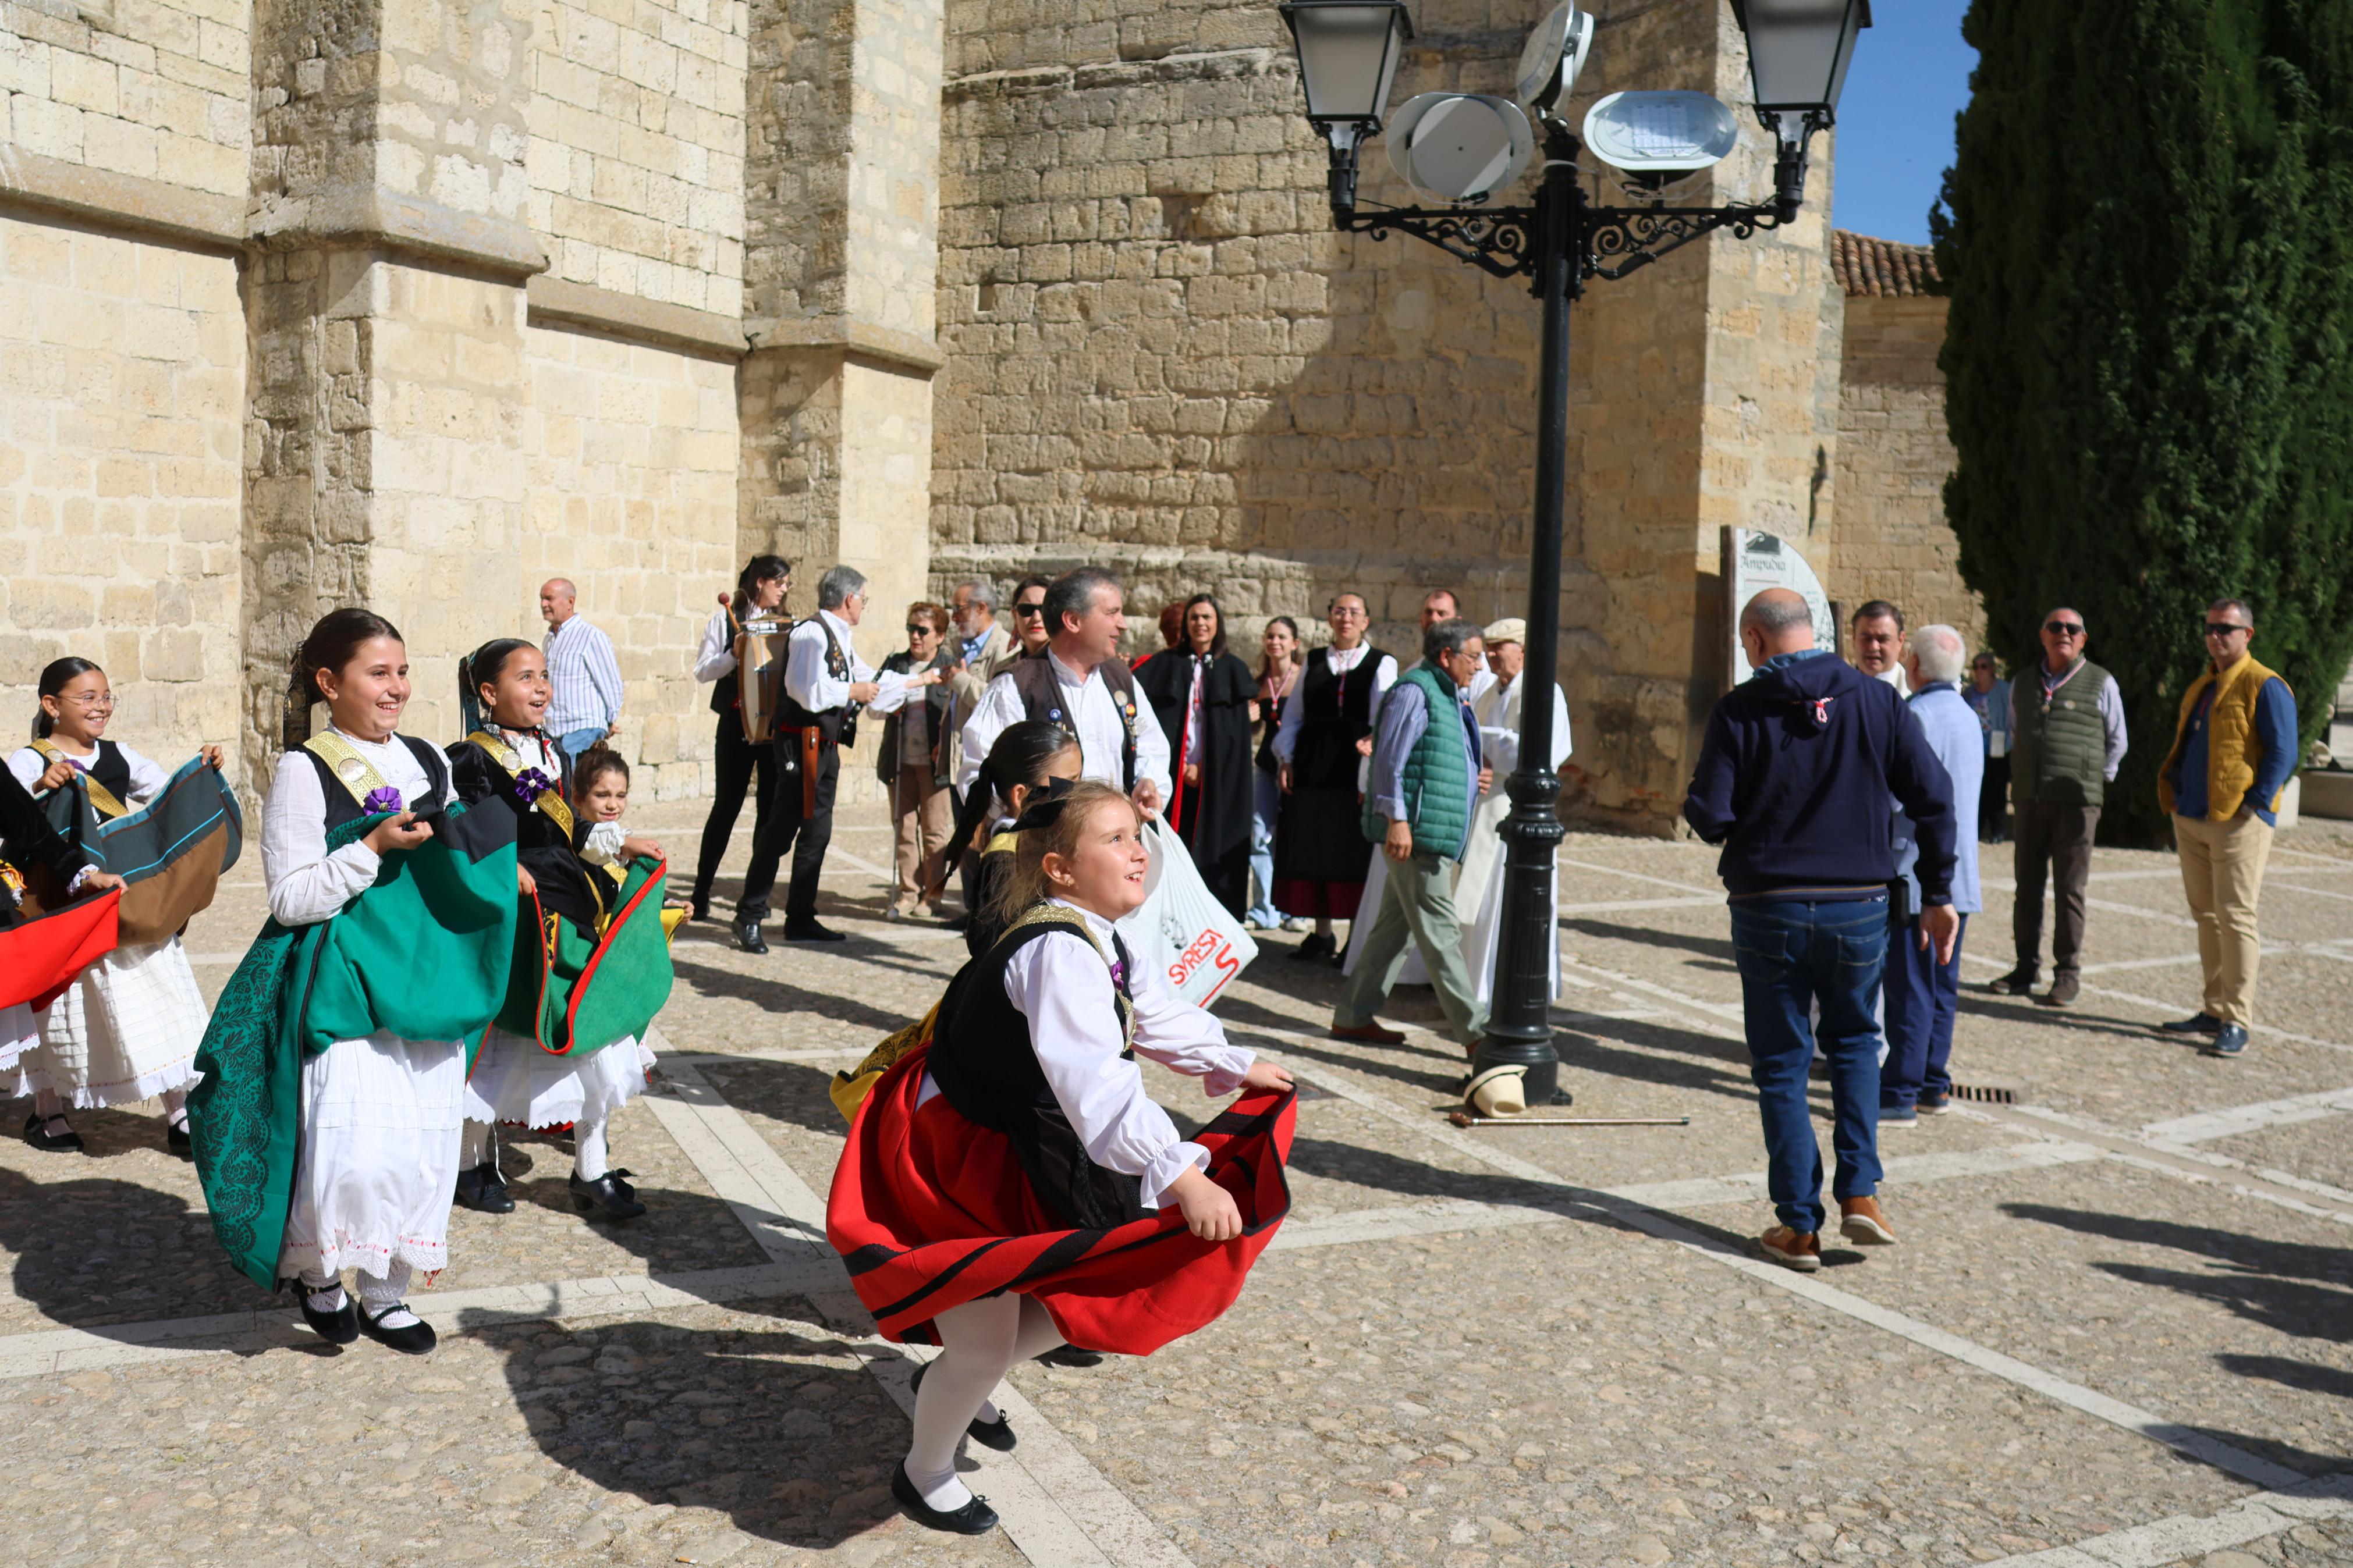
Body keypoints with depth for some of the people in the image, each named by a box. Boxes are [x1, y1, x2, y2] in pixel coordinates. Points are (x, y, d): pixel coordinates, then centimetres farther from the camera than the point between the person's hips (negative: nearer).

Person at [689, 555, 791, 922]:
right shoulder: (726, 618, 2)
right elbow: (703, 671, -1)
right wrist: (734, 656, -16)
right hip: (737, 722, -3)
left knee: (770, 806, 3)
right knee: (728, 804, -2)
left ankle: (758, 893, 12)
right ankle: (701, 893, 7)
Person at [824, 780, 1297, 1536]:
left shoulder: (1098, 944, 2)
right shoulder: (1058, 951, -31)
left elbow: (1158, 1015, 21)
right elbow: (1095, 1083, -41)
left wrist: (1236, 1065, 31)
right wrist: (1181, 1174, -47)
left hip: (1020, 1160, 10)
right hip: (957, 1161, -10)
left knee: (1085, 1299, 17)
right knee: (986, 1343, -1)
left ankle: (958, 1383, 42)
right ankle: (924, 1473, 29)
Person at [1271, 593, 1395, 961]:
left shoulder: (1382, 664, 2)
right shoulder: (1313, 662, 14)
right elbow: (1293, 715, 15)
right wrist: (1286, 760, 3)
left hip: (1354, 770, -4)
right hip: (1311, 770, 4)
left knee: (1353, 854, -2)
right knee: (1313, 851, 6)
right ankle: (1321, 934, 16)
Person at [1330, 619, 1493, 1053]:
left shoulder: (1449, 698, 20)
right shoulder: (1414, 691, -10)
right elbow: (1390, 758, -15)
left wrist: (1475, 776, 10)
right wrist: (1397, 819, -21)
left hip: (1435, 837, 10)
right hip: (1417, 832, -10)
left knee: (1394, 927, 13)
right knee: (1439, 933, -6)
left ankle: (1353, 1016, 20)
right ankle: (1475, 1031, -5)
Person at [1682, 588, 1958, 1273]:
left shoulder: (1740, 710, -7)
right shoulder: (1876, 699, 1)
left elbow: (1710, 818, -11)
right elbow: (1932, 796, -1)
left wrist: (1694, 803, 12)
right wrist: (1937, 893, 6)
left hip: (1770, 910, -2)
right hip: (1860, 908, 2)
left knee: (1781, 1065, 9)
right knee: (1854, 1042, 23)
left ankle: (1799, 1227, 9)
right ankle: (1860, 1193, 11)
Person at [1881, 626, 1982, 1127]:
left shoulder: (1918, 715, -15)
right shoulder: (1968, 717, 14)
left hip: (1918, 873, -9)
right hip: (1960, 875, 9)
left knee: (1908, 987, -6)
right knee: (1942, 986, 13)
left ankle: (1899, 1095, -3)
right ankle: (1934, 1086, 19)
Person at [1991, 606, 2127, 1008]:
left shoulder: (2101, 683, 3)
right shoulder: (2022, 684, 13)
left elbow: (2116, 741, 10)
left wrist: (2099, 783, 5)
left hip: (2076, 801, -4)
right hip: (2029, 798, 4)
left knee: (2070, 889, -2)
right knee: (2027, 885, 7)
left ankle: (2068, 973, 5)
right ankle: (2027, 967, 16)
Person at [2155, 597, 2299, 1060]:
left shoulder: (2265, 687, -6)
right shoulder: (2200, 688, 17)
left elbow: (2283, 753, -11)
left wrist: (2256, 805, -18)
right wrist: (2172, 789, 11)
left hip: (2237, 821, -8)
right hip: (2191, 819, 8)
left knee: (2235, 917, -8)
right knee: (2206, 915, 12)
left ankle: (2237, 1022, -4)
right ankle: (2216, 1011, 20)